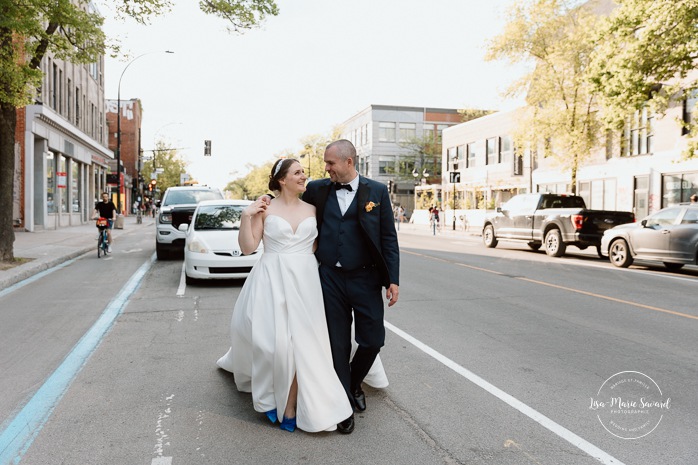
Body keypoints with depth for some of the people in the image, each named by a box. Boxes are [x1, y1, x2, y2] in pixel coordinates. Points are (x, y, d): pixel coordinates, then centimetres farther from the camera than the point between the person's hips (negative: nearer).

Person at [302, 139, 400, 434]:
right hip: (330, 279, 1)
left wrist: (393, 280, -5)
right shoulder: (317, 189, 3)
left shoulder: (377, 192, -1)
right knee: (338, 344, 7)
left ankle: (354, 384, 35)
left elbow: (389, 238, -1)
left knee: (372, 340, 4)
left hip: (366, 278, -1)